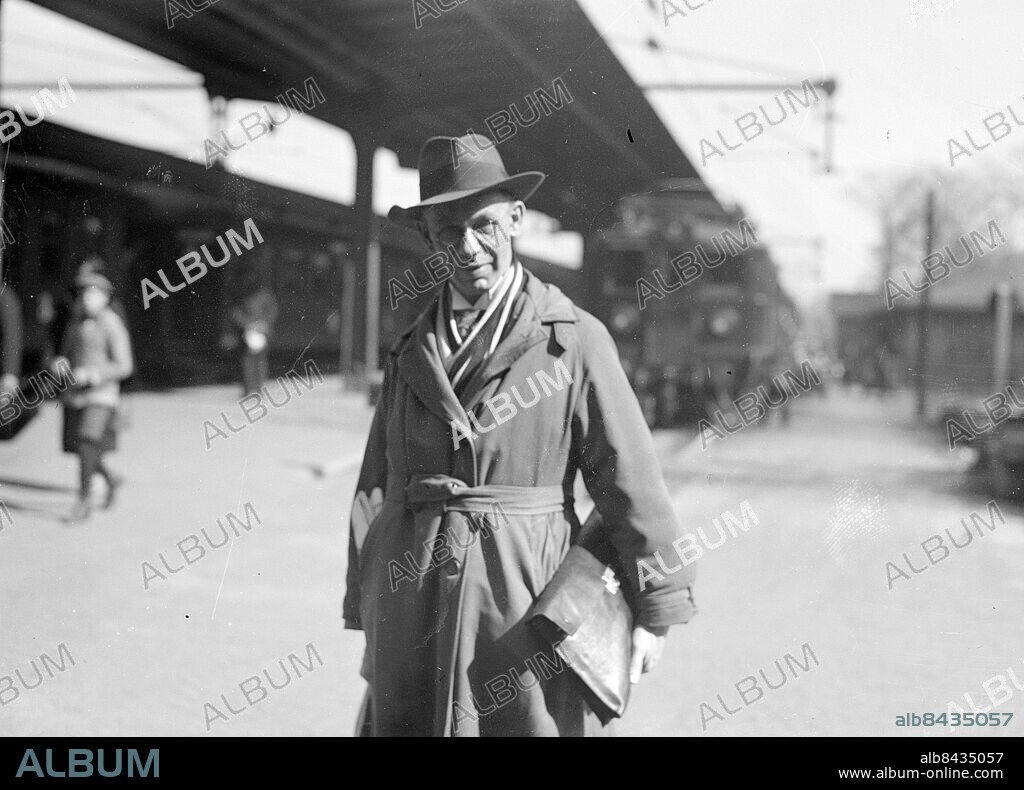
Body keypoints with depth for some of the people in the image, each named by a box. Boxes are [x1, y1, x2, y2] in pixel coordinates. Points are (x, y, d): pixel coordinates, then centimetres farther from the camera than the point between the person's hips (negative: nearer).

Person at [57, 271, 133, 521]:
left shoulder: (113, 326, -9)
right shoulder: (75, 323, 10)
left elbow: (124, 367, -12)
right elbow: (66, 354, 19)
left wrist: (92, 375, -23)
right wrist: (60, 363, -5)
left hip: (101, 395, -6)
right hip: (74, 395, 7)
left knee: (87, 444, -19)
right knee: (78, 448, 8)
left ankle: (84, 500, -4)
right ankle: (111, 479, 35)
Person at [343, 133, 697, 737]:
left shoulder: (575, 339, -1)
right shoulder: (411, 353, 11)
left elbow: (631, 476, -3)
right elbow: (378, 491, 13)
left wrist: (658, 608, -4)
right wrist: (369, 613, 13)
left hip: (529, 600, -3)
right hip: (416, 607, 4)